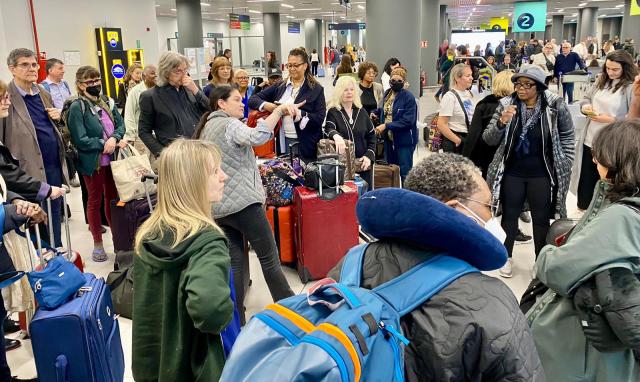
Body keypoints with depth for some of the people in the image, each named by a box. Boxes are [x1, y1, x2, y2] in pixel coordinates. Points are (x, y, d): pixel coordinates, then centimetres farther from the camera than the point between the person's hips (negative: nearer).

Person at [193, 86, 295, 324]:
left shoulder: (206, 127, 20)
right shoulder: (228, 124, -8)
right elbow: (257, 137, -28)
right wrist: (279, 110, -25)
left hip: (218, 206, 8)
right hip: (242, 201, -8)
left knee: (235, 262, 8)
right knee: (269, 256, 3)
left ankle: (236, 320, 9)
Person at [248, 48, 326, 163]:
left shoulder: (316, 89, 0)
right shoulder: (280, 87, 11)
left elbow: (320, 118, -10)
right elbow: (252, 100, 7)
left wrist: (297, 113, -21)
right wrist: (266, 105, -14)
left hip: (306, 145, -3)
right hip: (283, 142, 3)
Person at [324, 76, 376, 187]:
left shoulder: (362, 112, 11)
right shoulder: (332, 111, -1)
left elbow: (371, 135, 12)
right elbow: (329, 129, -19)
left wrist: (369, 156, -3)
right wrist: (336, 136, -42)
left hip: (363, 165, 4)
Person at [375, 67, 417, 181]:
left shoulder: (408, 97, -14)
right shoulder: (387, 94, 7)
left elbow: (407, 121, -21)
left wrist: (386, 126, -22)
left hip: (404, 141, -7)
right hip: (389, 139, 7)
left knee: (404, 172, -3)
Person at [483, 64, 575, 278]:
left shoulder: (555, 106, -10)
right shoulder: (506, 105, -8)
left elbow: (567, 136, 5)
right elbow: (489, 140, -8)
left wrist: (565, 165, 3)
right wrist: (501, 122, -26)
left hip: (542, 175, -1)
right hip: (512, 173, 1)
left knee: (541, 219, 10)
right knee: (509, 215, 13)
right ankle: (506, 257, 31)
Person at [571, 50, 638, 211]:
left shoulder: (631, 87, -13)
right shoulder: (601, 81, 6)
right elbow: (586, 98, 16)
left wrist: (611, 120, -21)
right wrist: (585, 107, -5)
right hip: (590, 139, 6)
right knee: (585, 177, 18)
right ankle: (582, 208, 37)